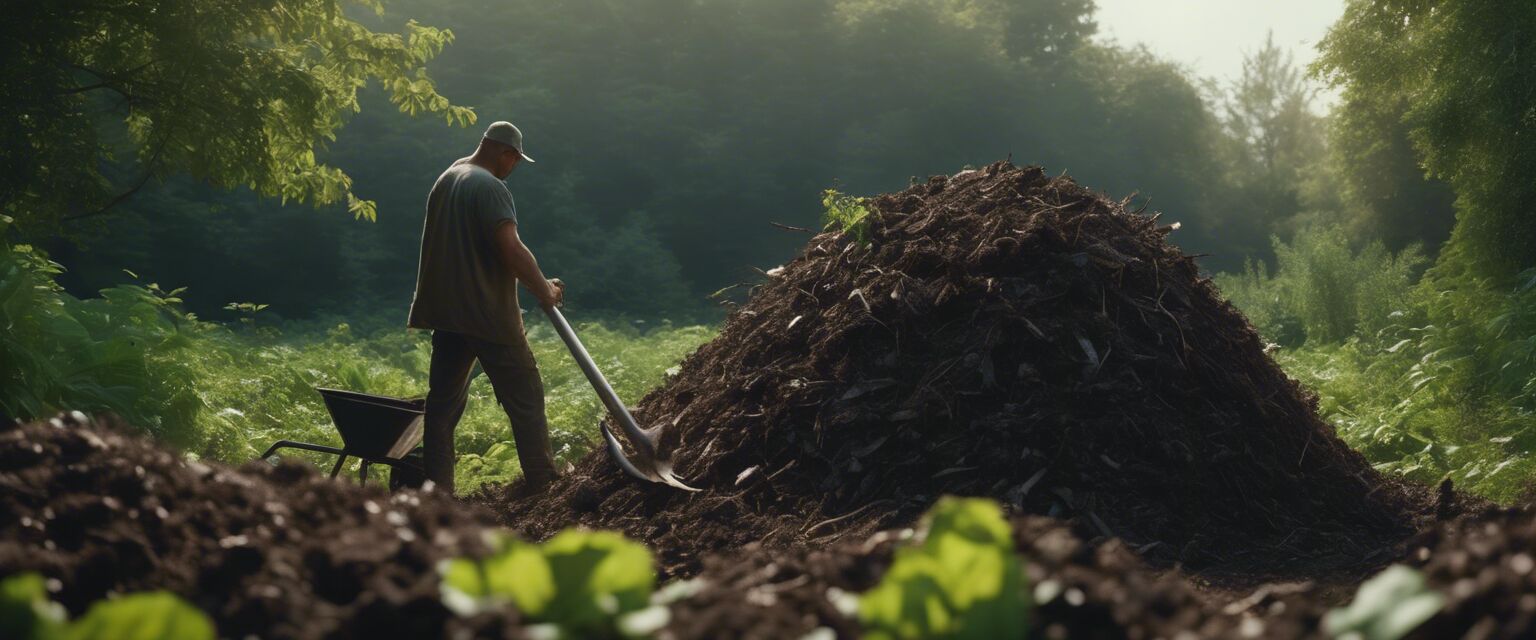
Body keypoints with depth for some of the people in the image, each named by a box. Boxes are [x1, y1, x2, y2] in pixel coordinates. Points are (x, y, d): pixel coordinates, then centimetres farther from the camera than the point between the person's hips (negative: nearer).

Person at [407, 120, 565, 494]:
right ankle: (543, 483, 5)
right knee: (525, 397, 2)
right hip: (488, 314, -8)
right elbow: (511, 249, -25)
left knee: (444, 399, 9)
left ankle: (436, 487, 7)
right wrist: (544, 289, -13)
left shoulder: (446, 179, 15)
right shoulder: (490, 187, -15)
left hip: (446, 310, 8)